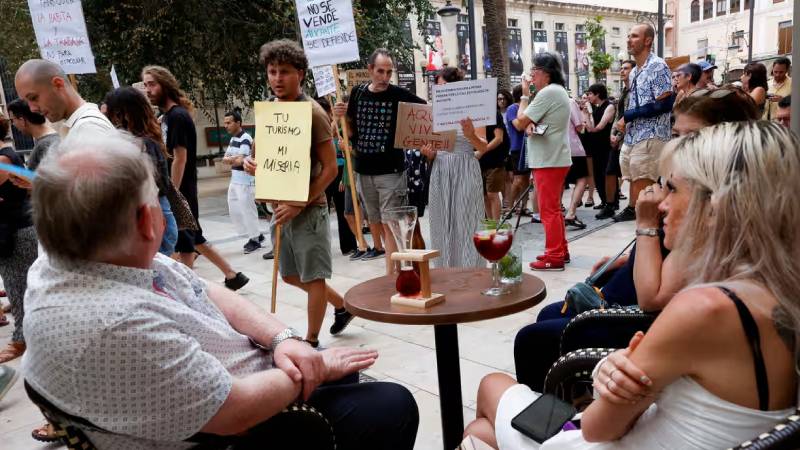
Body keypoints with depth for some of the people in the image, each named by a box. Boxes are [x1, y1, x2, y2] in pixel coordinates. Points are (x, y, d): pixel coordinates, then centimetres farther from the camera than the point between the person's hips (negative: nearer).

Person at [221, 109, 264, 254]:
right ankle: (255, 234, 22)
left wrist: (230, 159, -2)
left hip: (245, 181, -10)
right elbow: (224, 158, 11)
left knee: (247, 210, -2)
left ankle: (255, 239, 11)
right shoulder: (232, 139, 15)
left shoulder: (245, 139, -15)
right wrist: (235, 158, -10)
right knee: (234, 210, 12)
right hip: (234, 180, 10)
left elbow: (239, 161, -23)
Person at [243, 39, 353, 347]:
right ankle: (342, 305, 38)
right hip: (279, 207, 8)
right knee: (291, 275, 17)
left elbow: (330, 168, -15)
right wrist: (251, 164, -3)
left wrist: (300, 204, -21)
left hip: (308, 209, -8)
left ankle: (311, 341, 21)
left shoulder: (313, 112, -14)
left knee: (312, 276, 5)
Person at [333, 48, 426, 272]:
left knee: (389, 224, -5)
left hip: (391, 171, -4)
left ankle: (390, 275, -1)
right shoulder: (357, 92, 4)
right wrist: (342, 116, -7)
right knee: (374, 219, 16)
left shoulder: (400, 95, -7)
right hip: (364, 170, 4)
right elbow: (351, 130, 13)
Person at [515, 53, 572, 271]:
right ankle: (560, 250, 25)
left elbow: (521, 121, -15)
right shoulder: (559, 91, 18)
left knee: (548, 210, -6)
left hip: (548, 161, -10)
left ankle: (554, 257, -1)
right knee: (554, 208, 17)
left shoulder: (548, 93, -16)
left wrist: (525, 95, -2)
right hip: (556, 158, 10)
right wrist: (533, 126, 0)